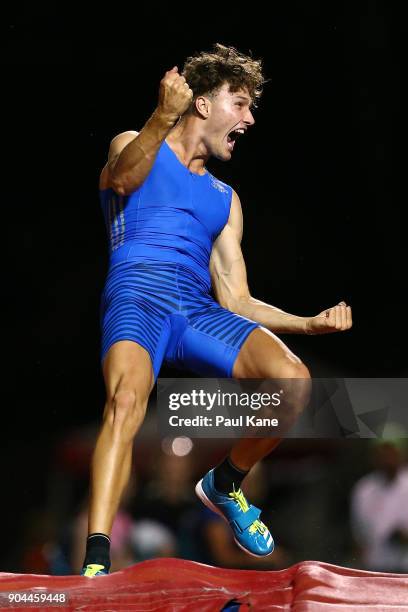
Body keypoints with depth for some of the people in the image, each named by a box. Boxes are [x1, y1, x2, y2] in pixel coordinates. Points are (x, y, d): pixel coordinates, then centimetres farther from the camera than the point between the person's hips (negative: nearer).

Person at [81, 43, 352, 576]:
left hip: (199, 311, 5)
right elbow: (123, 177, -12)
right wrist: (163, 120, -30)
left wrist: (310, 323, 10)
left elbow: (236, 300, 24)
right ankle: (96, 563, -40)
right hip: (137, 298, -5)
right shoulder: (136, 147, 16)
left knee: (293, 381, -21)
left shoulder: (224, 200, 31)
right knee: (127, 397, -36)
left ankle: (225, 486, 6)